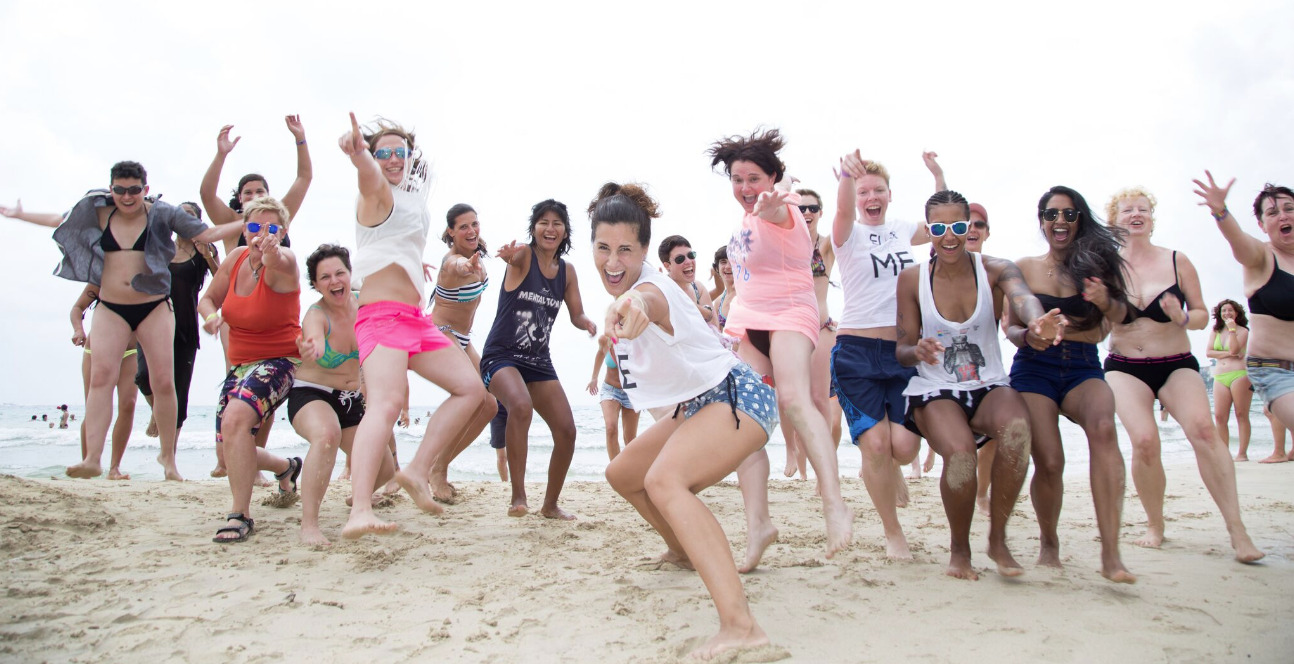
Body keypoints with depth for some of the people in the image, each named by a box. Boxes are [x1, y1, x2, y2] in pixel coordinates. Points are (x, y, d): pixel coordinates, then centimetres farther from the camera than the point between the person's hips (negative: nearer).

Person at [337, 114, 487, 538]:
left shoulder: (412, 198, 21)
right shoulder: (376, 193, -3)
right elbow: (369, 174, -29)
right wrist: (358, 152, -48)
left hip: (415, 319, 9)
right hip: (382, 316, -9)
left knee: (470, 388, 6)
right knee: (386, 402, -29)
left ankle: (417, 471, 4)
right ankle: (359, 512, -42)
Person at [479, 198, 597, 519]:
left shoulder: (567, 270, 6)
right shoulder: (523, 256, -9)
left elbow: (576, 315, 9)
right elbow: (514, 256, -33)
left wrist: (589, 324, -15)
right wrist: (510, 254, -59)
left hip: (539, 361, 6)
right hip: (501, 356, -6)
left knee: (566, 431, 0)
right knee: (521, 406, -35)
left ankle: (550, 504, 20)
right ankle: (518, 495, -22)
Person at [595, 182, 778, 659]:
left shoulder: (651, 289, -25)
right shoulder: (629, 290, 3)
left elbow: (646, 300, -53)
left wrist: (632, 306, -73)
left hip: (737, 398, -10)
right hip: (697, 405, 10)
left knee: (663, 480, -36)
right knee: (623, 475, 23)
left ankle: (739, 625, -47)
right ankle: (684, 552, 48)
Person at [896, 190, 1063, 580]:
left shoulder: (995, 270, -3)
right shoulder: (912, 279, -2)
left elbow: (1022, 296, -28)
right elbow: (902, 351, 0)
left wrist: (1037, 322, -52)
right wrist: (918, 351, -26)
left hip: (989, 386, 1)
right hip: (935, 391, -1)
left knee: (1017, 428, -33)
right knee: (959, 452, -31)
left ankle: (998, 539, -10)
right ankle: (959, 548, -1)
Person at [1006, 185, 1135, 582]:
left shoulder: (1095, 263, 9)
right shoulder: (1025, 267, 8)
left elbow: (1120, 314, 0)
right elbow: (1010, 328, 8)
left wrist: (1105, 301, -22)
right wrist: (1028, 336, -15)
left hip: (1083, 367, 0)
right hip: (1035, 369, 0)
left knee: (1103, 426, -32)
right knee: (1049, 462, -15)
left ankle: (1110, 553, -32)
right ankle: (1048, 541, 16)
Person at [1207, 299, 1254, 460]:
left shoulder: (1242, 331, 2)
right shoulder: (1215, 331, 14)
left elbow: (1234, 349, -14)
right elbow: (1208, 352, 4)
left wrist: (1232, 328, -10)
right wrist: (1228, 353, -8)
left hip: (1239, 374, -4)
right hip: (1220, 377, 4)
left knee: (1241, 415, -4)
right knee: (1219, 416, -3)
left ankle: (1242, 453, -3)